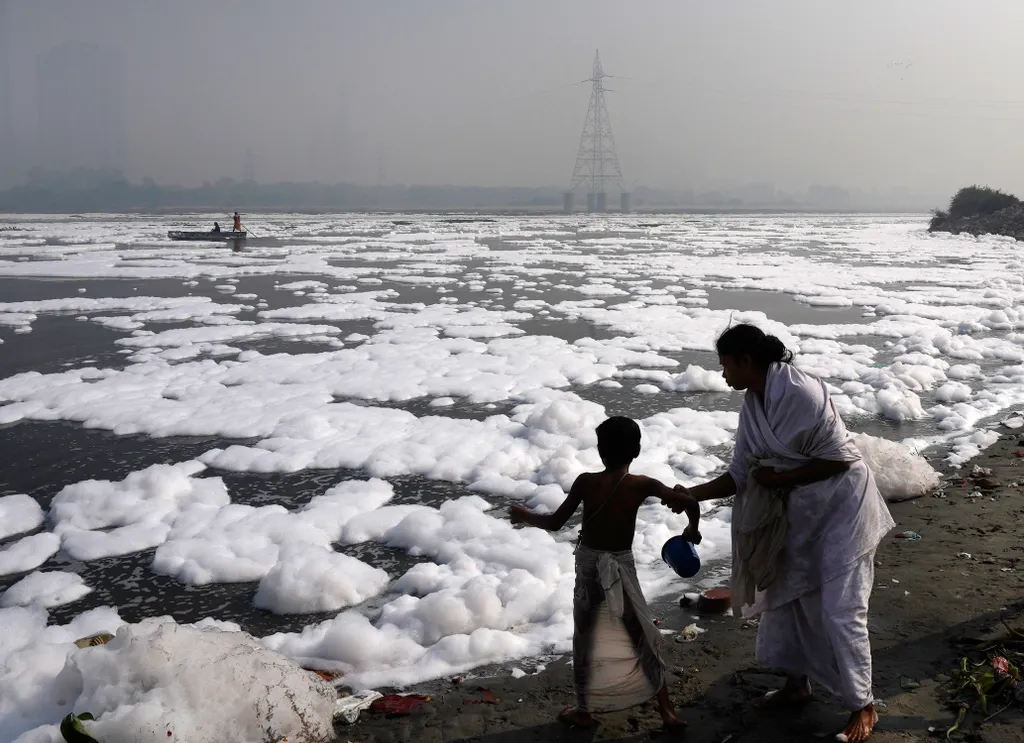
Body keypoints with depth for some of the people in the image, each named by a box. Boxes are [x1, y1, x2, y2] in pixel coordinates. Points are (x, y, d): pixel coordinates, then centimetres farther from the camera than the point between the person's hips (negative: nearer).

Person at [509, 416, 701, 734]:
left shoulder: (586, 482, -13)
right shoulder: (642, 485, -12)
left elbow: (555, 523, -9)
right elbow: (690, 503, -18)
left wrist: (525, 516, 9)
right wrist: (692, 529, 3)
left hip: (589, 565, -1)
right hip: (622, 567, 1)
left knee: (586, 638, 14)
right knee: (642, 638, 13)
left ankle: (584, 711, 25)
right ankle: (668, 712, 17)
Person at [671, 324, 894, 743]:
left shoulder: (801, 392, -26)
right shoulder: (752, 404, -1)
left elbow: (839, 458, -23)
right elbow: (740, 475, 3)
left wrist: (780, 479, -18)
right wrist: (692, 495, -7)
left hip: (840, 505, -9)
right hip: (797, 511, 9)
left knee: (839, 608, -4)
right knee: (785, 593, 16)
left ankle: (863, 707, 13)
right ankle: (797, 684, 35)